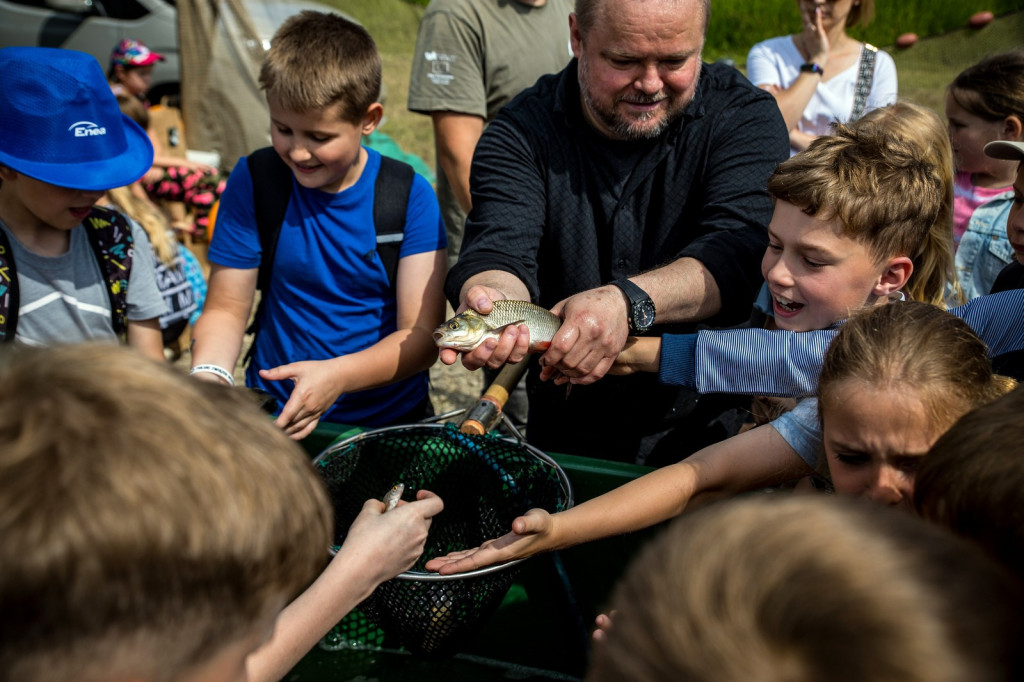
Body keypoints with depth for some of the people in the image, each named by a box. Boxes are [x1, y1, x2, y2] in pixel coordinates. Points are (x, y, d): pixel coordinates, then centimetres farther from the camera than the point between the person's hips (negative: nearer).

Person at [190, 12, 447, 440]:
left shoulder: (410, 195, -4)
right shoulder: (253, 181, 0)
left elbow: (423, 335, -7)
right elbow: (225, 309, 3)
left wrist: (338, 375, -24)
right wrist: (207, 375, -18)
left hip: (390, 420, -1)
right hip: (272, 416, 1)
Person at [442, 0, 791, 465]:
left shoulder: (744, 117, -4)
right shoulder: (521, 134, -2)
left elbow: (742, 247, -20)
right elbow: (500, 253, -16)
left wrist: (629, 301, -38)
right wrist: (492, 296, -41)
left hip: (711, 427, -2)